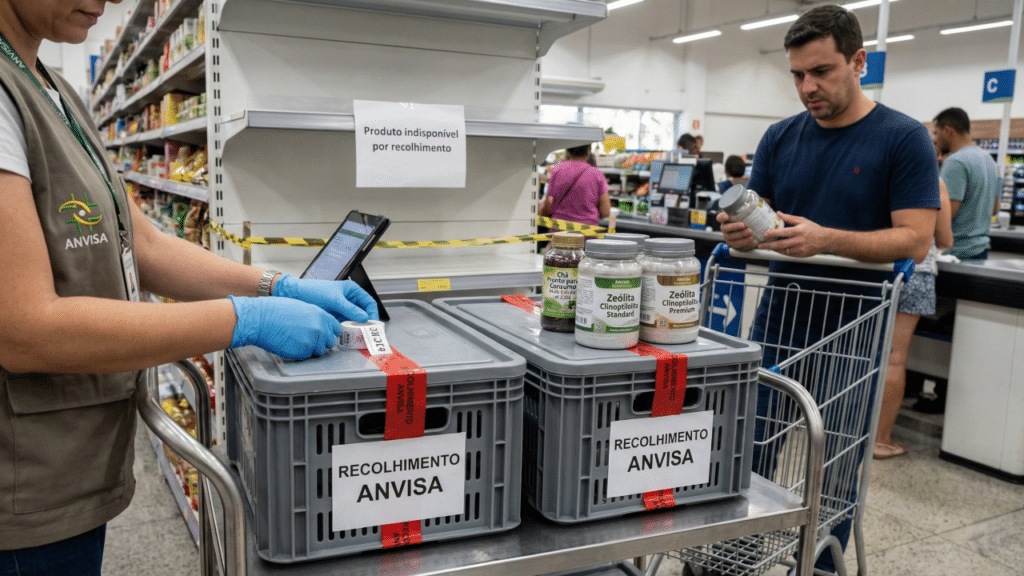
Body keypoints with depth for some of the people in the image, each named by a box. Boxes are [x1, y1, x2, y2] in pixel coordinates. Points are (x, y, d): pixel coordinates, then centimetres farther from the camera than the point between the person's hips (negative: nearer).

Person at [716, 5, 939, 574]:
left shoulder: (903, 138, -7)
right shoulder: (781, 138, 5)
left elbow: (915, 240, -14)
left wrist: (825, 239, -29)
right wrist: (741, 231, -17)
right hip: (776, 326, 4)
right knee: (747, 454, 10)